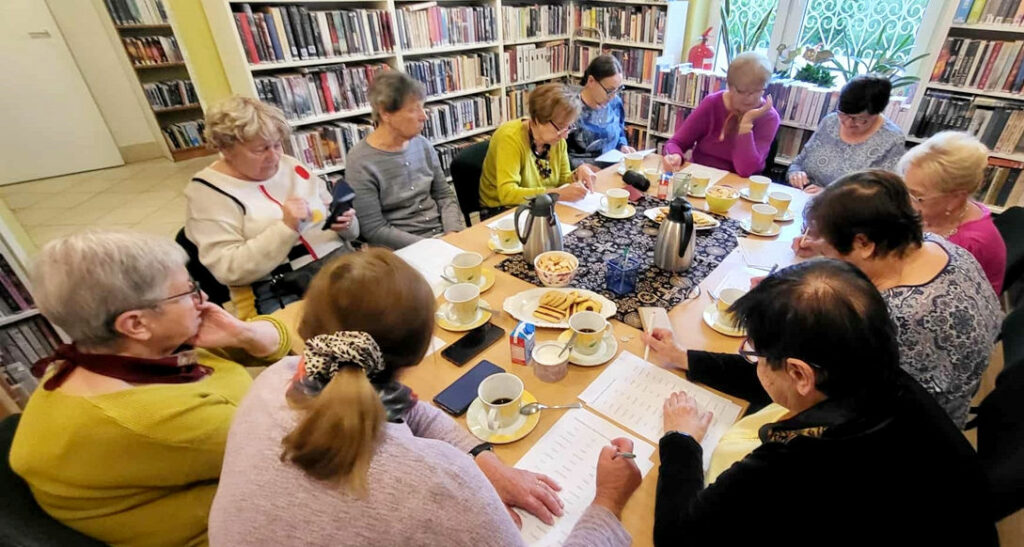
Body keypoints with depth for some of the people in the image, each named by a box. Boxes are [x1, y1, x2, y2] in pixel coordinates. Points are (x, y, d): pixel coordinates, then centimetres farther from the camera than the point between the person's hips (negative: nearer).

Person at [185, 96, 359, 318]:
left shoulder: (293, 167, 15)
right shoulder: (208, 191, 0)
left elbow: (349, 233, 18)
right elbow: (229, 270, -11)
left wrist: (345, 224, -6)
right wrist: (286, 228, -20)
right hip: (277, 291, -6)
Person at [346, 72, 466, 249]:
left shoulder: (423, 145, 4)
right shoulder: (359, 163, -12)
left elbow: (445, 195, 10)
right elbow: (374, 231, -12)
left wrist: (454, 235, -7)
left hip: (444, 236, 5)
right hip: (406, 251, -5)